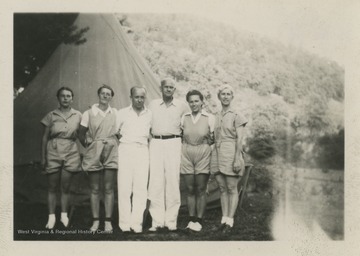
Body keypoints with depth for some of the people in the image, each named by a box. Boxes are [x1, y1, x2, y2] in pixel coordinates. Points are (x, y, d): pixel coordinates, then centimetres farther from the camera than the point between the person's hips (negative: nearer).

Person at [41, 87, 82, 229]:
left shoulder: (78, 116, 5)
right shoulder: (51, 116, 3)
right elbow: (45, 137, 4)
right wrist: (43, 157, 0)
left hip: (70, 153, 0)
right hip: (53, 152, 0)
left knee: (66, 186, 5)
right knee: (52, 187, 5)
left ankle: (64, 215, 18)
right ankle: (51, 216, 13)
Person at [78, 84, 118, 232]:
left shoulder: (116, 113, 7)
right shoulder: (89, 113, 5)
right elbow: (81, 134, 8)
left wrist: (115, 145, 3)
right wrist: (88, 145, 0)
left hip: (111, 152, 0)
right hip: (93, 153, 0)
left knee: (109, 188, 0)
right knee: (94, 188, 3)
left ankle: (108, 221, 6)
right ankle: (95, 221, 11)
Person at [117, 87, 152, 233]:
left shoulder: (150, 115, 11)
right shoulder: (122, 113, 7)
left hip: (142, 151, 1)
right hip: (125, 149, -1)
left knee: (141, 188, -3)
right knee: (124, 187, -4)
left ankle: (137, 223, 1)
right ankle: (124, 223, 1)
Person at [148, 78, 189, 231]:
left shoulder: (182, 106, 8)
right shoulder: (152, 105, 12)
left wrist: (183, 138, 10)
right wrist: (151, 137, 12)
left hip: (173, 143, -1)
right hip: (156, 144, 1)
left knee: (173, 181, -3)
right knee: (155, 182, -4)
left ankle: (171, 221, 5)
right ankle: (157, 220, 1)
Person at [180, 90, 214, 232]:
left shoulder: (209, 118, 1)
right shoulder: (184, 117, 9)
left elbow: (213, 139, 6)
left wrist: (204, 144, -8)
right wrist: (184, 147, 5)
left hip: (203, 154, -2)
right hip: (187, 153, 2)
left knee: (201, 189, 1)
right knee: (190, 189, 5)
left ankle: (199, 220, 10)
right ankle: (191, 219, 15)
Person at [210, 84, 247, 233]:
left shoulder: (237, 116, -2)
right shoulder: (215, 117, 14)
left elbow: (239, 140, -8)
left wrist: (237, 159, -16)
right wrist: (213, 157, 13)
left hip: (231, 154, -5)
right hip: (217, 154, 5)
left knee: (232, 189, 0)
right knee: (222, 189, 9)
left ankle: (230, 220, 7)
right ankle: (224, 219, 16)